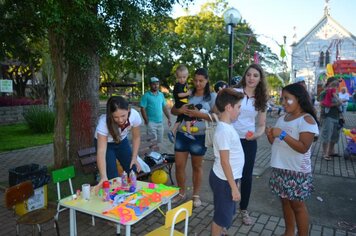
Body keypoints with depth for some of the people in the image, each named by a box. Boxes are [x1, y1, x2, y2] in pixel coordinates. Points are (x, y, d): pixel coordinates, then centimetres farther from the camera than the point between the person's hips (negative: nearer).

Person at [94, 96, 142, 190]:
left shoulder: (134, 115, -31)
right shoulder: (104, 122, -38)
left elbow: (136, 137, -13)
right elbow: (101, 151, -42)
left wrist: (134, 158, -17)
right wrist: (103, 177, -51)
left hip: (122, 141, 3)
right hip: (105, 142, -3)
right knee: (113, 178, -12)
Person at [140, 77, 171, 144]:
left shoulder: (161, 95, 8)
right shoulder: (146, 95, -8)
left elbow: (165, 107, 12)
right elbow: (143, 109, -9)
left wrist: (169, 118, 6)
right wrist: (146, 121, -14)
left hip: (160, 122, 5)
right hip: (151, 122, -5)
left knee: (160, 141, 13)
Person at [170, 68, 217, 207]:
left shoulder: (212, 96, -2)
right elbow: (173, 110, 7)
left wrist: (200, 114, -21)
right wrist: (180, 110, -16)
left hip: (199, 136, -2)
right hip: (182, 134, 3)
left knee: (197, 166, 12)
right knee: (179, 165, 7)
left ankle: (196, 195, 30)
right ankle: (181, 193, 28)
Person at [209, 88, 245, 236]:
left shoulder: (227, 126, 6)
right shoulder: (224, 130, -25)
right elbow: (224, 162, -24)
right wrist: (234, 187, -19)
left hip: (228, 177, 10)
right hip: (224, 180, -10)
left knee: (226, 213, 25)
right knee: (222, 215, 8)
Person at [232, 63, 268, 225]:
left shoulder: (261, 100, 5)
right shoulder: (234, 92, -7)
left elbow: (262, 125, 7)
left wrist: (257, 133, -13)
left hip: (249, 142, 3)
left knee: (247, 176, 12)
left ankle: (244, 209, 33)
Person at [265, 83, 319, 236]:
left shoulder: (307, 120, -14)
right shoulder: (282, 118, 8)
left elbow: (303, 148, -22)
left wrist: (283, 134, -26)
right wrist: (270, 136, -8)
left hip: (296, 171, -7)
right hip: (280, 168, 7)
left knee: (297, 205, 5)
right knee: (285, 201, 16)